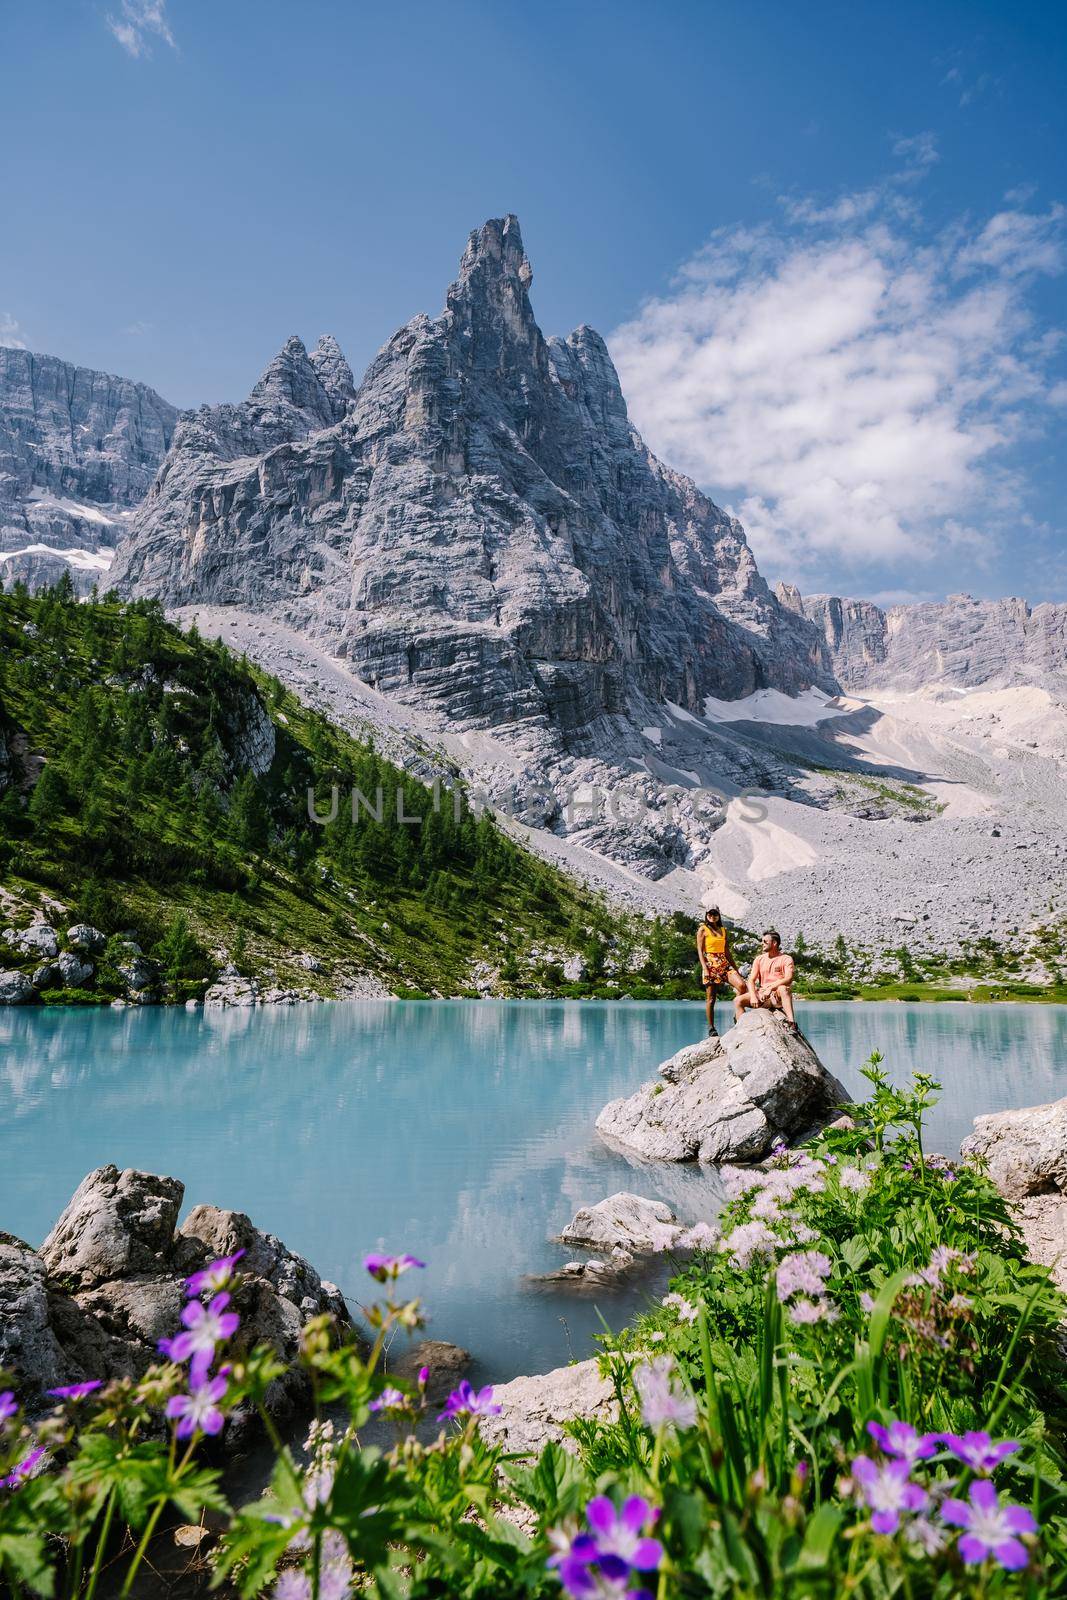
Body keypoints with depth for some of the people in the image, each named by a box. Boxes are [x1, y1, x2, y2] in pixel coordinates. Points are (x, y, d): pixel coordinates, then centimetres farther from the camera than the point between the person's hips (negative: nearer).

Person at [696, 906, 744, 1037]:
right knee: (711, 998, -2)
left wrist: (735, 968, 15)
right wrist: (705, 968, -15)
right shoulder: (703, 929, 3)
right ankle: (711, 1029, 6)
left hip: (725, 964, 4)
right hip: (710, 964, -4)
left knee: (741, 985, -19)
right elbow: (700, 951, -4)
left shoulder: (723, 930, 17)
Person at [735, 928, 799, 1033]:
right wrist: (753, 996, -12)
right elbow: (751, 980, 6)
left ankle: (792, 1023, -45)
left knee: (783, 988, -40)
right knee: (738, 1001, -17)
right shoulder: (759, 959, 13)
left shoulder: (786, 959, 0)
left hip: (778, 995, -4)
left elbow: (788, 979, -16)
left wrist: (770, 988, -26)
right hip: (762, 995, 4)